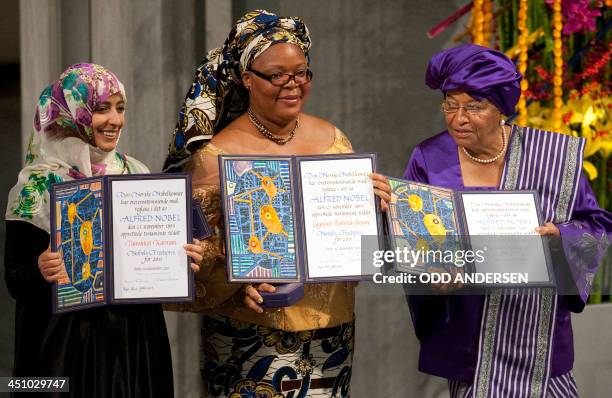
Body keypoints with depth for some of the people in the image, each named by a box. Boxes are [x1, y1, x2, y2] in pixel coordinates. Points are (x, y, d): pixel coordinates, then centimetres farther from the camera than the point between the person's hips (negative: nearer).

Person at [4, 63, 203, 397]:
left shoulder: (136, 174, 5)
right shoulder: (39, 185, -8)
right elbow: (15, 279, -9)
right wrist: (40, 272, -29)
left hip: (137, 342, 4)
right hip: (68, 344, -4)